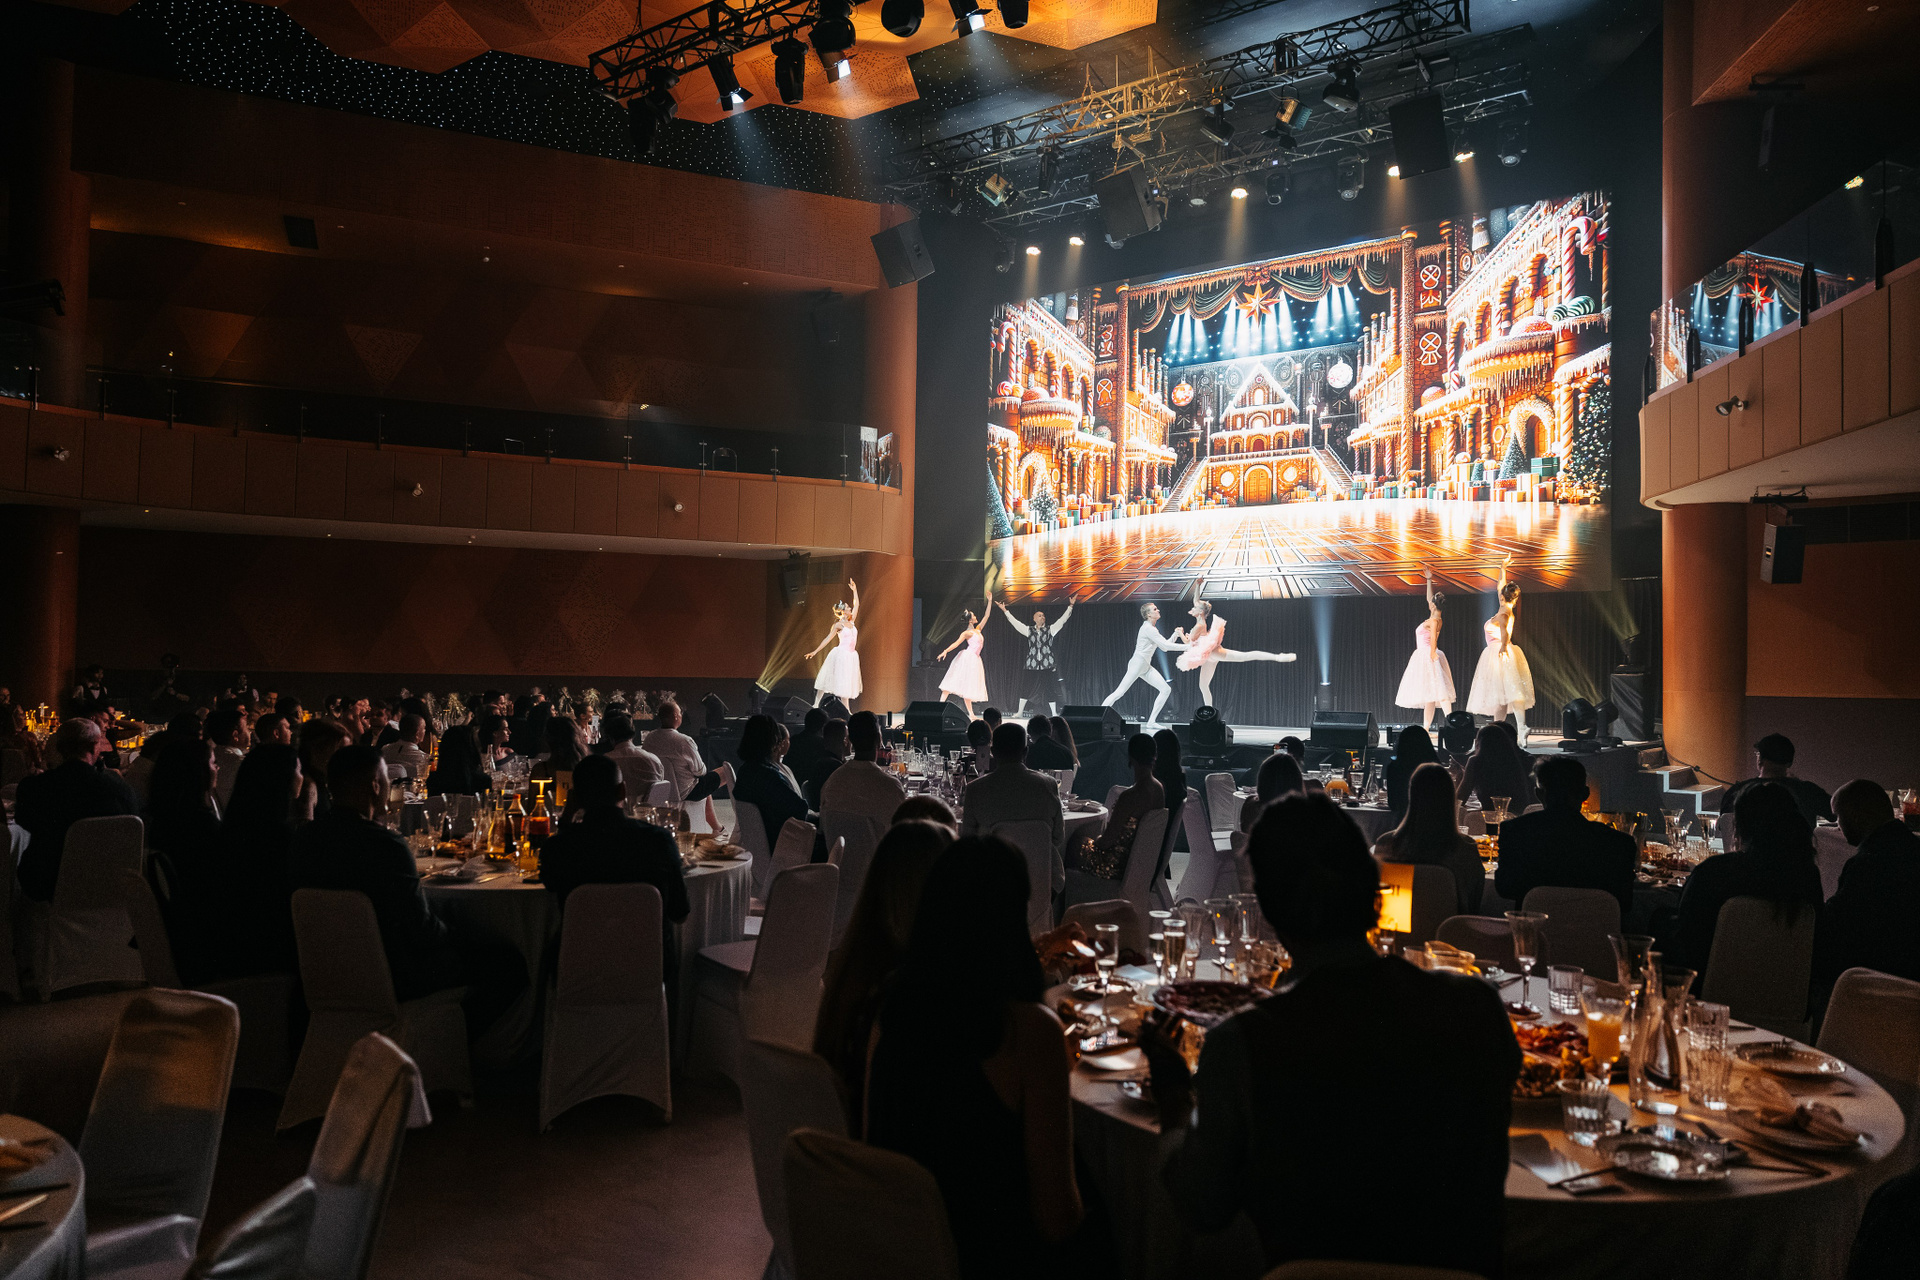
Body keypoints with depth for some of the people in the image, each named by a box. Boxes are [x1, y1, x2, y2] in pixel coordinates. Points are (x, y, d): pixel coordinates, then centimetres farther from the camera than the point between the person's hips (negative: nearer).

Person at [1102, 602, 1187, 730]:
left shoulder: (1152, 629, 18)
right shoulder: (1148, 628, -13)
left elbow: (1164, 647, 19)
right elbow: (1165, 645, -17)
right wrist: (1186, 647, -13)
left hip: (1146, 667, 10)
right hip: (1137, 663, -10)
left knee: (1166, 689, 0)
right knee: (1120, 693, -12)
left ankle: (1151, 722, -2)